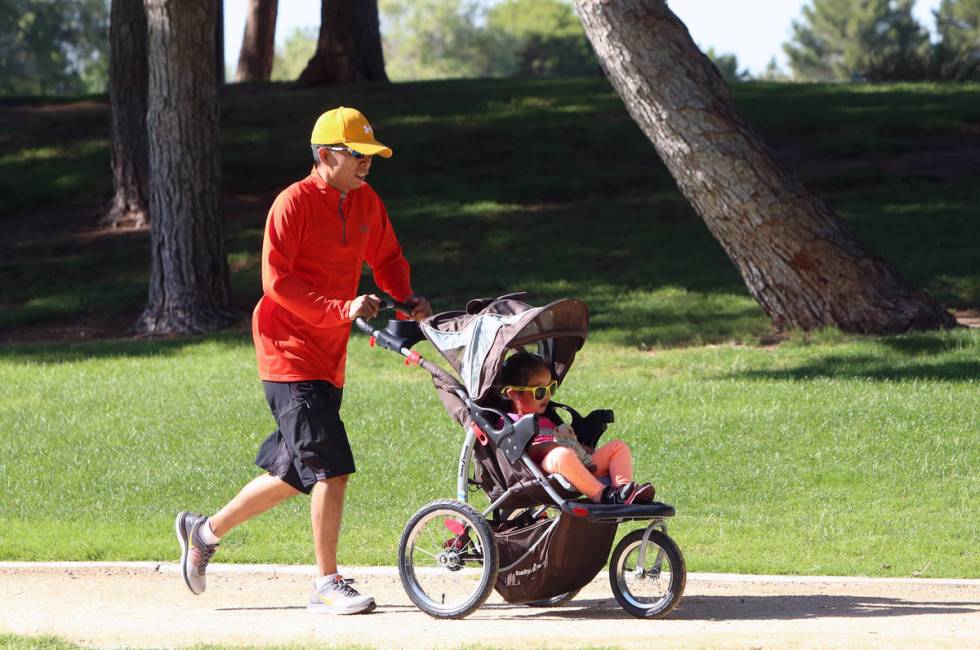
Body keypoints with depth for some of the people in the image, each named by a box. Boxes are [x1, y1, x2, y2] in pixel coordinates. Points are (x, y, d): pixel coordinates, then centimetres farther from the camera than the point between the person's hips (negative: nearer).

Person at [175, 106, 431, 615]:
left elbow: (387, 258, 22)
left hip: (329, 361, 8)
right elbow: (277, 280, -19)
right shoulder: (294, 204, -13)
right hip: (290, 354, -8)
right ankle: (327, 586, -6)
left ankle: (206, 531, 32)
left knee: (295, 474, 15)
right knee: (332, 468, -14)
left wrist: (407, 297, 1)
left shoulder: (365, 203, 10)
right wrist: (341, 309, -28)